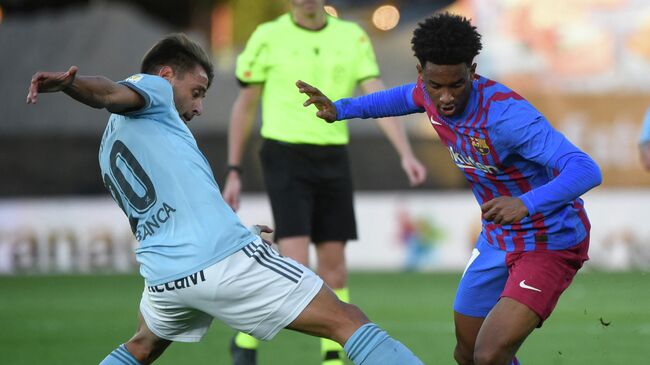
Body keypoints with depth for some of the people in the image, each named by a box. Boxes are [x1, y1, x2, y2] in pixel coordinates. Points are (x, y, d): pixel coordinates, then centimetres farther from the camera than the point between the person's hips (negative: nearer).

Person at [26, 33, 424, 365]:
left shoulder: (109, 148, 28)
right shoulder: (151, 88, 6)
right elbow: (112, 94, -18)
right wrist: (69, 82, -39)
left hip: (164, 277, 8)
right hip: (225, 258, -8)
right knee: (351, 323, -5)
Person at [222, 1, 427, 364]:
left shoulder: (352, 37, 4)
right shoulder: (268, 37, -4)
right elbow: (245, 106, 5)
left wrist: (407, 155, -17)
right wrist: (233, 173, 3)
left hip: (333, 161, 4)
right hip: (285, 160, -4)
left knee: (334, 263, 4)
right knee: (296, 264, -15)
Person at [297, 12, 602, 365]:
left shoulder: (507, 113, -32)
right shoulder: (430, 94, -8)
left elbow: (586, 170, -42)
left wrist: (526, 204, -57)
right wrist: (340, 109, 15)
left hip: (550, 244, -8)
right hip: (497, 240, 8)